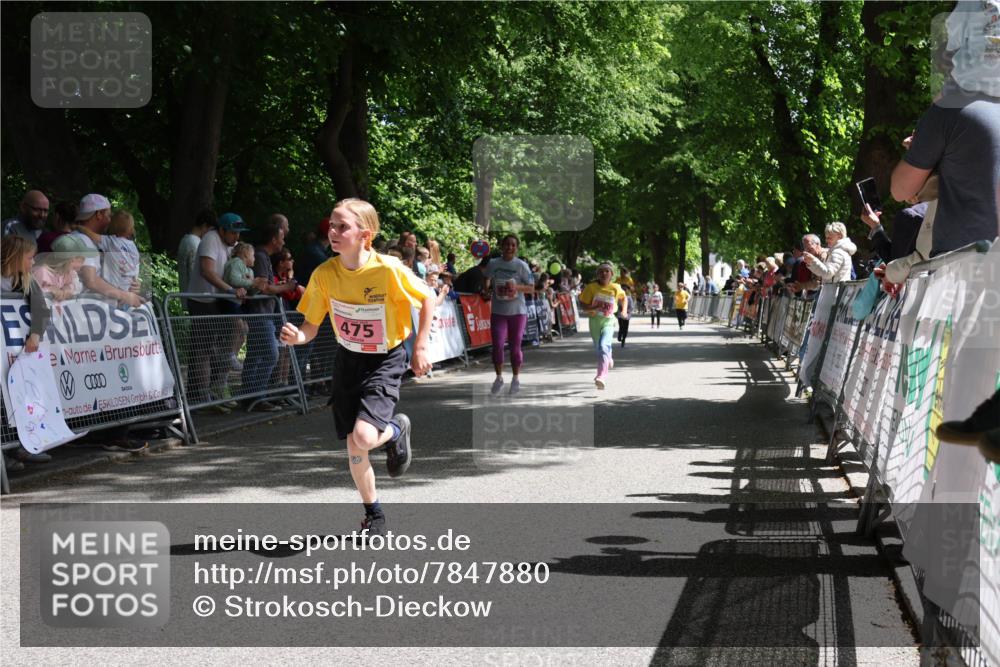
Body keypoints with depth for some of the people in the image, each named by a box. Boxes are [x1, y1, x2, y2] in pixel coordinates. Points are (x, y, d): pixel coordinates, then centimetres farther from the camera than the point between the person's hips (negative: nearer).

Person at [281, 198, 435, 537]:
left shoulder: (388, 269, -24)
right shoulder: (324, 274, -14)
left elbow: (427, 298, -8)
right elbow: (311, 328, -6)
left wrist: (420, 348, -10)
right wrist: (296, 336, -29)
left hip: (385, 360, -4)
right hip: (348, 359, 4)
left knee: (364, 437, -23)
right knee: (353, 448, 6)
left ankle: (396, 430, 13)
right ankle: (374, 514, 29)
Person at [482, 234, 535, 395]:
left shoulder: (521, 265, -4)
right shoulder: (493, 264, 2)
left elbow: (531, 288, -4)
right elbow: (487, 282, 18)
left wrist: (516, 287, -20)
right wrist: (486, 290, -3)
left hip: (518, 311, -1)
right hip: (498, 311, 1)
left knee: (515, 346, 4)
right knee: (497, 345, -8)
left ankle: (516, 379, 19)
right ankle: (499, 377, 10)